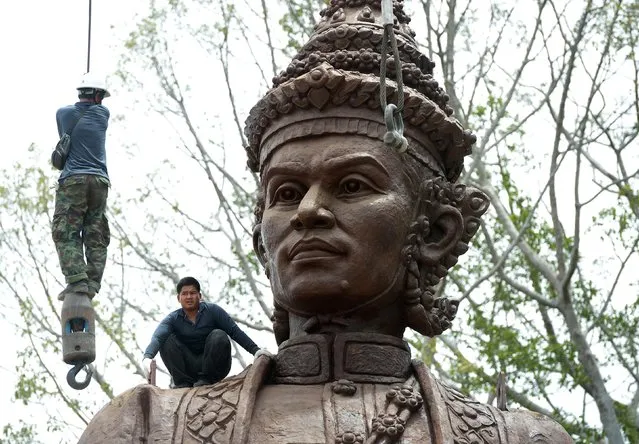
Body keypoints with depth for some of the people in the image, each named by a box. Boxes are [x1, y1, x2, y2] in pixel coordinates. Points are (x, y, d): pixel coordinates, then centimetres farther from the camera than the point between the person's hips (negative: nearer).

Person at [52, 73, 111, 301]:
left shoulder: (63, 113, 8)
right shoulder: (103, 113, 10)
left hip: (73, 179, -2)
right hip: (100, 181, 2)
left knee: (66, 233, -6)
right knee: (96, 237, 3)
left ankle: (77, 280, -21)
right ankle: (92, 283, -5)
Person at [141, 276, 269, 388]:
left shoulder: (213, 311, -4)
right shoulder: (172, 319, -3)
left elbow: (235, 332, -8)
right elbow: (157, 337, -21)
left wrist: (255, 350, -20)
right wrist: (147, 357, -43)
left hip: (215, 366, -1)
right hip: (188, 368, 1)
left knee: (218, 335, -26)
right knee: (167, 339, -18)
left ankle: (206, 379, -19)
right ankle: (183, 383, -21)